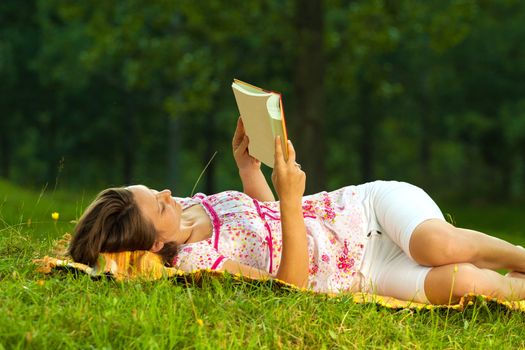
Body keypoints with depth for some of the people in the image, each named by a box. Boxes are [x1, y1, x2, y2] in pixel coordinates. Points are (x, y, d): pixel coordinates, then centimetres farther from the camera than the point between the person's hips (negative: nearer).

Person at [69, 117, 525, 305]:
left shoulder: (188, 207, 1)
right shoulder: (196, 264, -21)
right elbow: (291, 285, -25)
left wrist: (247, 165, 2)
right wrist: (290, 198, -32)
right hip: (365, 273, -5)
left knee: (437, 246, -27)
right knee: (460, 283, -29)